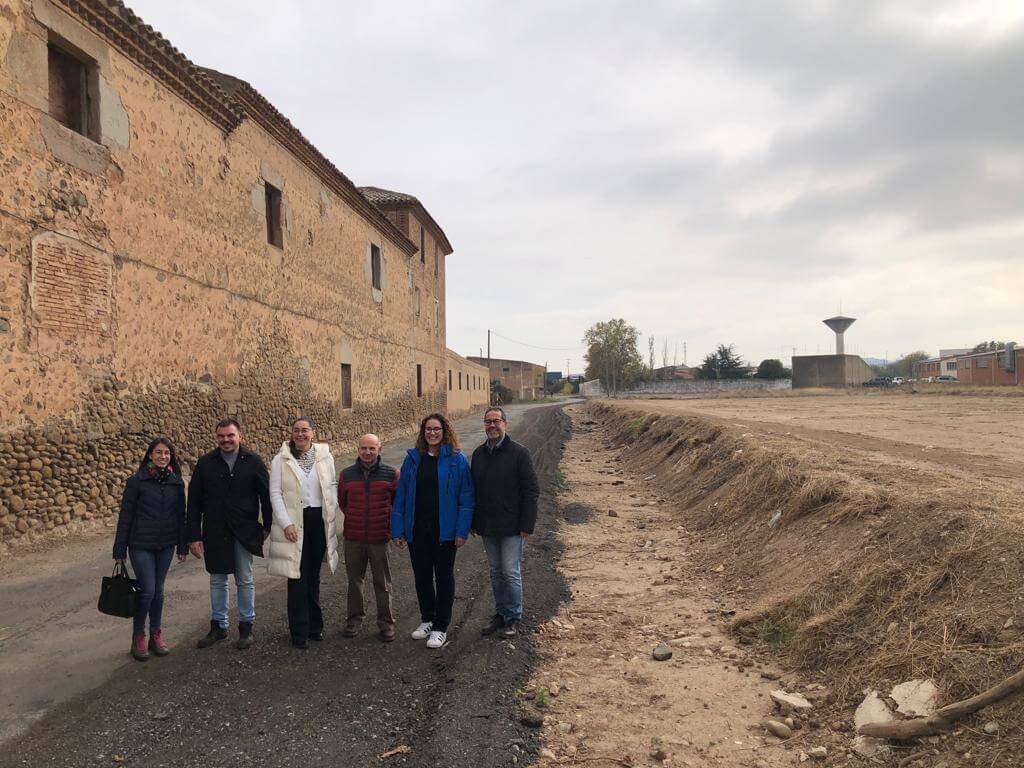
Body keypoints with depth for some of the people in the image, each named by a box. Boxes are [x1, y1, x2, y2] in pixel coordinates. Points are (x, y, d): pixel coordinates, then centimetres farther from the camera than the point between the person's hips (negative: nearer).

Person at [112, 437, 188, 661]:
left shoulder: (176, 482, 2)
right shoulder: (137, 481, -8)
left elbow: (180, 515, 8)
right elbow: (126, 515, -5)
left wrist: (182, 546, 8)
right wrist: (120, 549, -4)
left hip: (166, 546, 3)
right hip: (141, 545, -3)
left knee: (158, 590, 10)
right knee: (147, 591, -6)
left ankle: (156, 635, 22)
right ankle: (138, 637, 12)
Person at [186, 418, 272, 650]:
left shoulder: (253, 462, -4)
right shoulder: (205, 463, -1)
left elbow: (266, 495, 1)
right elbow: (194, 502, 0)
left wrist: (268, 528, 0)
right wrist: (194, 536, -4)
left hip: (244, 532, -1)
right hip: (215, 533, 2)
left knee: (245, 580, 8)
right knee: (217, 580, 13)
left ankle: (246, 627, 21)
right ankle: (218, 626, 27)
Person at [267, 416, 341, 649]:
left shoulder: (325, 457, 4)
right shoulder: (281, 460, -2)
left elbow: (332, 487, 9)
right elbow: (275, 493, -4)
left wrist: (331, 515, 0)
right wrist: (286, 523, -12)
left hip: (319, 520, 3)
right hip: (294, 523, -3)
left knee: (313, 575, 14)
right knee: (297, 577, -3)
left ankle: (314, 625, 26)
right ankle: (300, 632, 5)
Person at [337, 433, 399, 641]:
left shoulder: (391, 474, -4)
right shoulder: (346, 474, 2)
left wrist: (390, 524, 6)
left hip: (379, 538, -2)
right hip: (353, 538, 2)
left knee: (382, 583, 6)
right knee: (354, 580, 12)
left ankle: (386, 623, 18)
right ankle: (355, 619, 28)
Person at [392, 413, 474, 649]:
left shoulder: (457, 460, -6)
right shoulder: (413, 459, 3)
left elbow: (466, 498, -7)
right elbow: (401, 495, 4)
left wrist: (462, 531, -13)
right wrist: (398, 530, 0)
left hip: (445, 530, -3)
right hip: (417, 530, 4)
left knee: (444, 577, 7)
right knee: (421, 576, 15)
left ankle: (441, 627, 18)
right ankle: (427, 619, 33)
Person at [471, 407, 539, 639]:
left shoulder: (519, 453, -10)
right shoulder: (478, 454, 7)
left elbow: (531, 490, -10)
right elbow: (473, 489, 14)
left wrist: (527, 525, -14)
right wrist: (474, 522, 10)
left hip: (512, 527, -5)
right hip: (487, 527, 5)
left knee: (511, 572, -1)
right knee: (496, 572, 14)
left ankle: (513, 617, 14)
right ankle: (500, 614, 27)